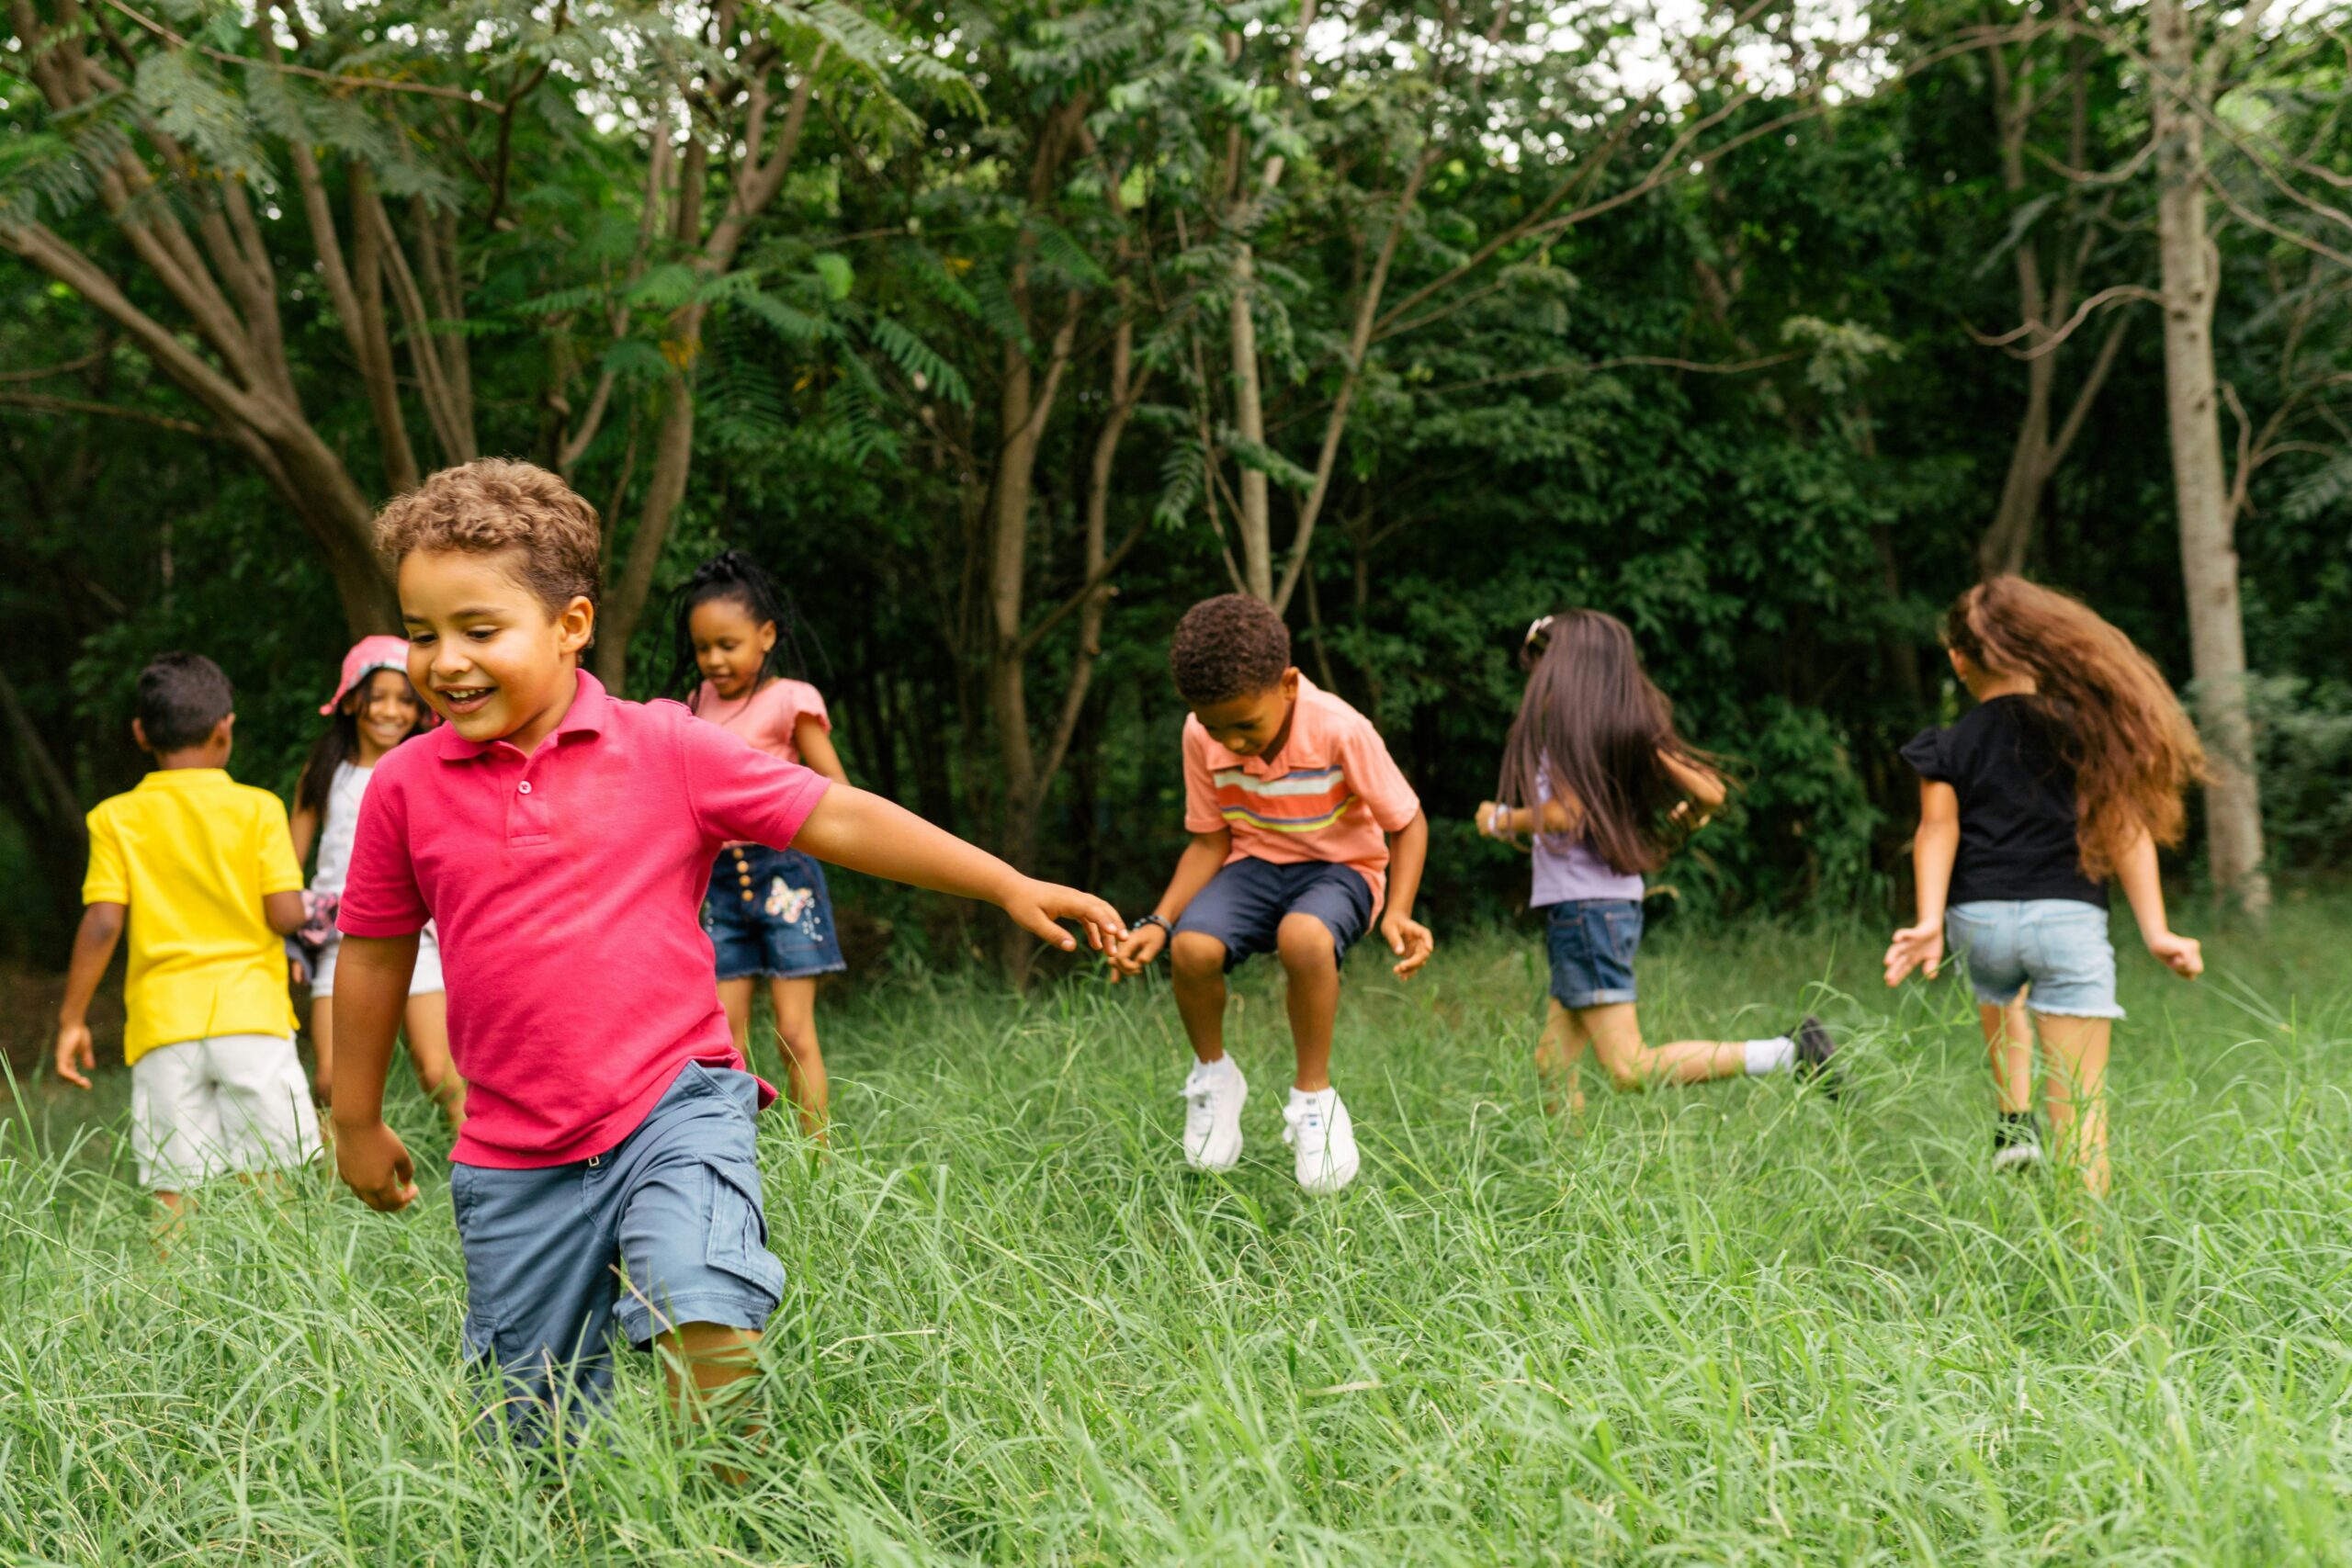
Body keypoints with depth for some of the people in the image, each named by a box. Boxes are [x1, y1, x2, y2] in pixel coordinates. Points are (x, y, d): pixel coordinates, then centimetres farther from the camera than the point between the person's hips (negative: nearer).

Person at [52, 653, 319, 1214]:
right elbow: (287, 914, -6)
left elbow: (103, 924, -4)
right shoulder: (257, 809, 0)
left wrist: (72, 1018, 3)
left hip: (162, 1024, 1)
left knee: (173, 1191, 0)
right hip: (251, 1015, -1)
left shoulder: (115, 819, 3)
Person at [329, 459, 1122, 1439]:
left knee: (703, 1313, -27)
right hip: (515, 1157, 3)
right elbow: (375, 954, 13)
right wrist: (358, 1123, 20)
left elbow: (836, 819, -3)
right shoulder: (406, 787, 1)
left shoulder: (664, 748, -4)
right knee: (538, 1424, 10)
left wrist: (1013, 888, -7)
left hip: (675, 1108, -2)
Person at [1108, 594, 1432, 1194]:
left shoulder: (1341, 732, -24)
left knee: (1303, 937, -40)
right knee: (1192, 947, -30)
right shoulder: (1202, 738, -12)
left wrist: (1397, 913, -26)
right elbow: (1209, 842, -1)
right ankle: (1213, 1075, 2)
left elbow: (1408, 823, -11)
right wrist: (1158, 921, -16)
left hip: (1339, 867, -3)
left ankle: (1313, 1096, -16)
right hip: (1253, 864, 3)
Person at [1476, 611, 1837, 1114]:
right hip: (1618, 904, 9)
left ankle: (1790, 1053, -18)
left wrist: (1499, 820, -4)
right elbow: (1710, 792, 8)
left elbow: (1562, 813, -21)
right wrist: (1675, 830, 29)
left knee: (1631, 1069, -13)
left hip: (1583, 907, -9)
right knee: (1553, 1063, 12)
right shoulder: (1628, 727, 12)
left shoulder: (1566, 725, -9)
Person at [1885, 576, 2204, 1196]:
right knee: (2079, 1104, 0)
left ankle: (2014, 1121, 22)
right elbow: (2124, 827, 0)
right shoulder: (2085, 725, 5)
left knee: (1999, 993, 38)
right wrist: (2155, 931, -1)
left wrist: (1929, 921, -20)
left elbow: (1938, 829, -11)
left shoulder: (1950, 747, 4)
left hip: (1978, 920, 1)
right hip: (2068, 918, -1)